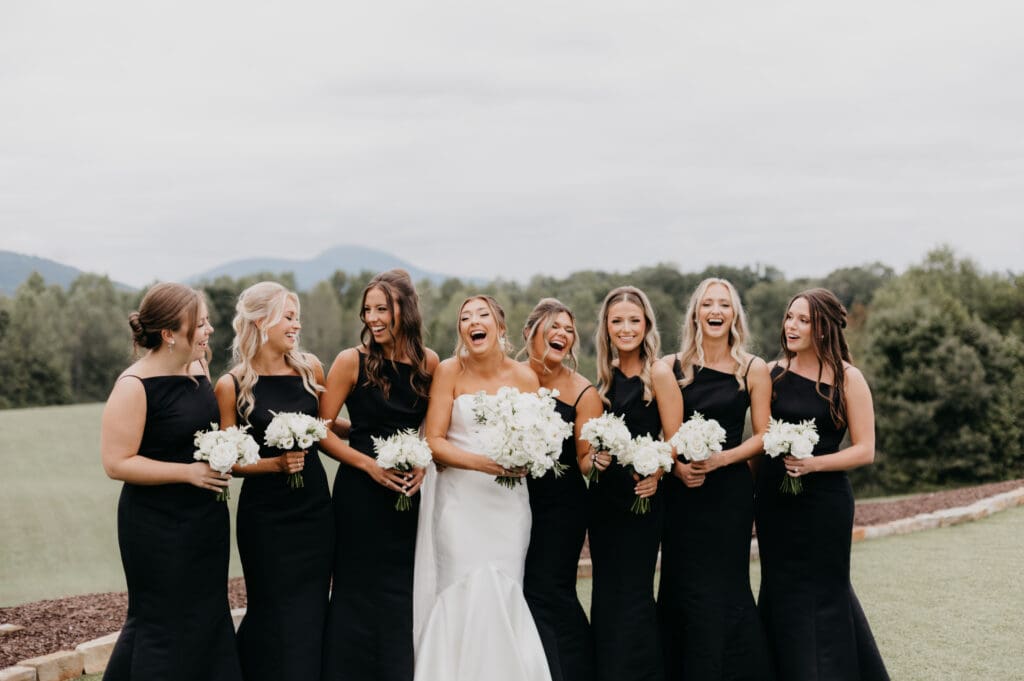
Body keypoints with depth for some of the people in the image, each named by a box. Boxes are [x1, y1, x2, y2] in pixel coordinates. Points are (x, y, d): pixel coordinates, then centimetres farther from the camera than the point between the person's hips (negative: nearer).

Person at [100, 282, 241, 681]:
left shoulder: (198, 368, 3)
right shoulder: (134, 387, -18)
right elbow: (117, 463, -19)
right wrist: (189, 472, -21)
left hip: (206, 519, 7)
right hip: (158, 527, -7)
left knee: (207, 619, 13)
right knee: (162, 628, 3)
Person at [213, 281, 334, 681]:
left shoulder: (309, 368, 2)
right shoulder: (232, 386, -7)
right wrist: (276, 463, -18)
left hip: (314, 509, 4)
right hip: (265, 515, -3)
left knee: (312, 615, 8)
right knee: (275, 618, 5)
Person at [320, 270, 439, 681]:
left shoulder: (428, 362, 2)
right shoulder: (352, 361, -8)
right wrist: (369, 464, -14)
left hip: (409, 493, 3)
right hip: (361, 491, -3)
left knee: (404, 594, 9)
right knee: (360, 591, 2)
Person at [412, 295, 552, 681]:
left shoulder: (525, 378, 1)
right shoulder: (449, 371, -3)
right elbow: (434, 440, -6)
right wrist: (479, 462, -20)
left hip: (509, 501, 2)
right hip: (458, 500, -1)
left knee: (503, 596, -1)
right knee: (465, 595, -7)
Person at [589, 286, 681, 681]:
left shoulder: (658, 374, -8)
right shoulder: (607, 375, 11)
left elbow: (675, 441, -11)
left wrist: (655, 474, -26)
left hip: (640, 496, -6)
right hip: (604, 495, 6)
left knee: (631, 593, -3)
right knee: (605, 592, 10)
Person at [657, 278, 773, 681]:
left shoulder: (753, 370, 2)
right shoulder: (671, 368, 5)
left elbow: (762, 437, 0)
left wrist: (720, 459, -13)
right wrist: (675, 466, -11)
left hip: (730, 492, -1)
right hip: (680, 491, 2)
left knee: (722, 590, -1)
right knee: (680, 587, 2)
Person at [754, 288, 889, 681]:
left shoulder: (848, 379, -7)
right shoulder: (773, 373, 4)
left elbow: (865, 451, -8)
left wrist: (813, 463, -21)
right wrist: (752, 484, 2)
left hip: (824, 501, -4)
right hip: (774, 501, 4)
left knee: (823, 597, 3)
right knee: (782, 597, 11)